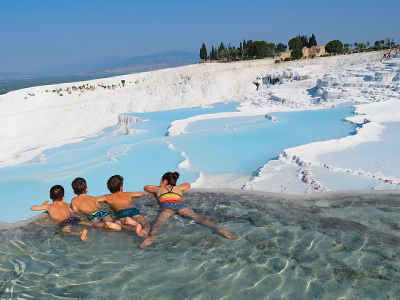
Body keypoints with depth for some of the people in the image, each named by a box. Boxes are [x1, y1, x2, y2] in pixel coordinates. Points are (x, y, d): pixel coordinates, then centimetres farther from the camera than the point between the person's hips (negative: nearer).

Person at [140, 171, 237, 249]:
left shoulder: (159, 189, 36)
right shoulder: (178, 188, 39)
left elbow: (146, 187, 55)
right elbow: (188, 185, 60)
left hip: (166, 205, -2)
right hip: (180, 204, 2)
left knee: (159, 221, -28)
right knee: (197, 217, -14)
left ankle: (151, 236, -59)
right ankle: (219, 229, -34)